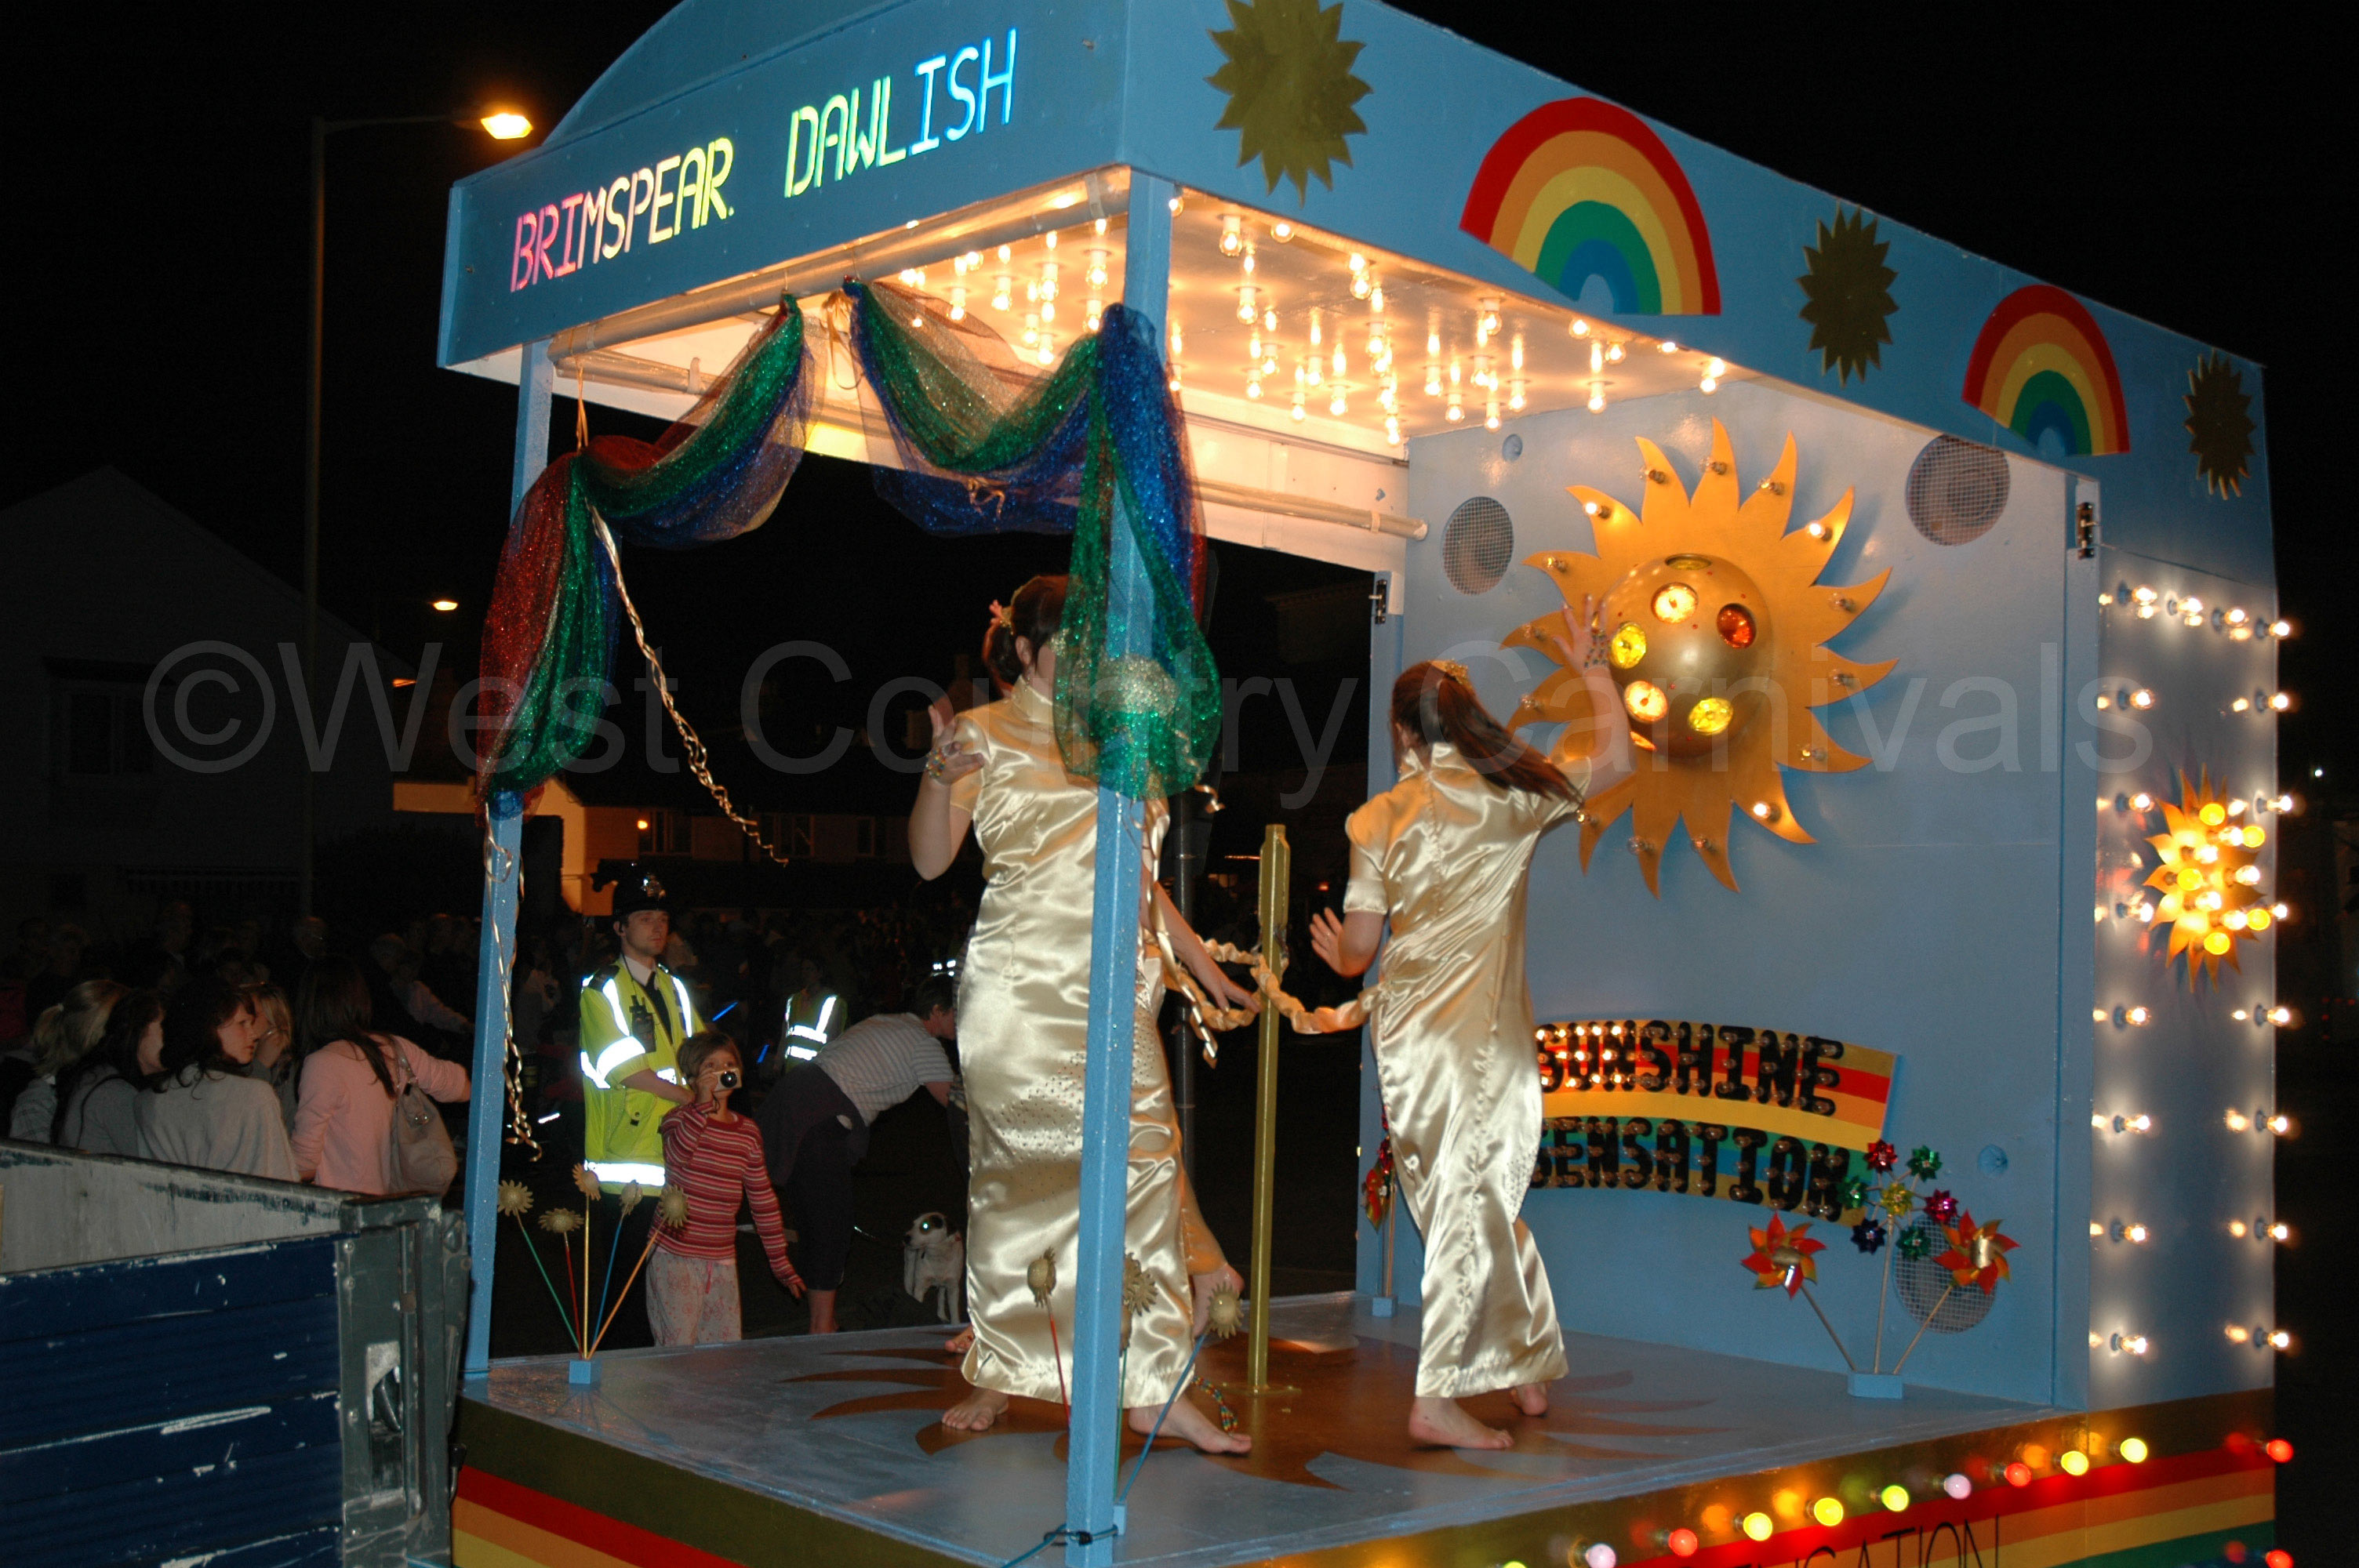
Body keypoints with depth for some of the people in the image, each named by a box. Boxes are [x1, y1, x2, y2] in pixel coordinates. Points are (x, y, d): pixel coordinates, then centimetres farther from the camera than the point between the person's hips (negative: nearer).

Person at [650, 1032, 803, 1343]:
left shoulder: (748, 1133, 9)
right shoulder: (679, 1119, -1)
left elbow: (763, 1201, 13)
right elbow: (677, 1154, -25)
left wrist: (779, 1261, 13)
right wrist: (704, 1102, -26)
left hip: (722, 1260, 4)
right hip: (674, 1256, -4)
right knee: (678, 1346, -7)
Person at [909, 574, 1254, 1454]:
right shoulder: (987, 734, 5)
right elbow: (931, 860, -4)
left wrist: (1204, 966, 23)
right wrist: (941, 773, -21)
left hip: (1111, 990, 4)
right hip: (1018, 985, -4)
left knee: (1145, 1164, -6)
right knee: (1012, 1171, 0)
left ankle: (1158, 1388, -4)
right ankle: (997, 1374, 14)